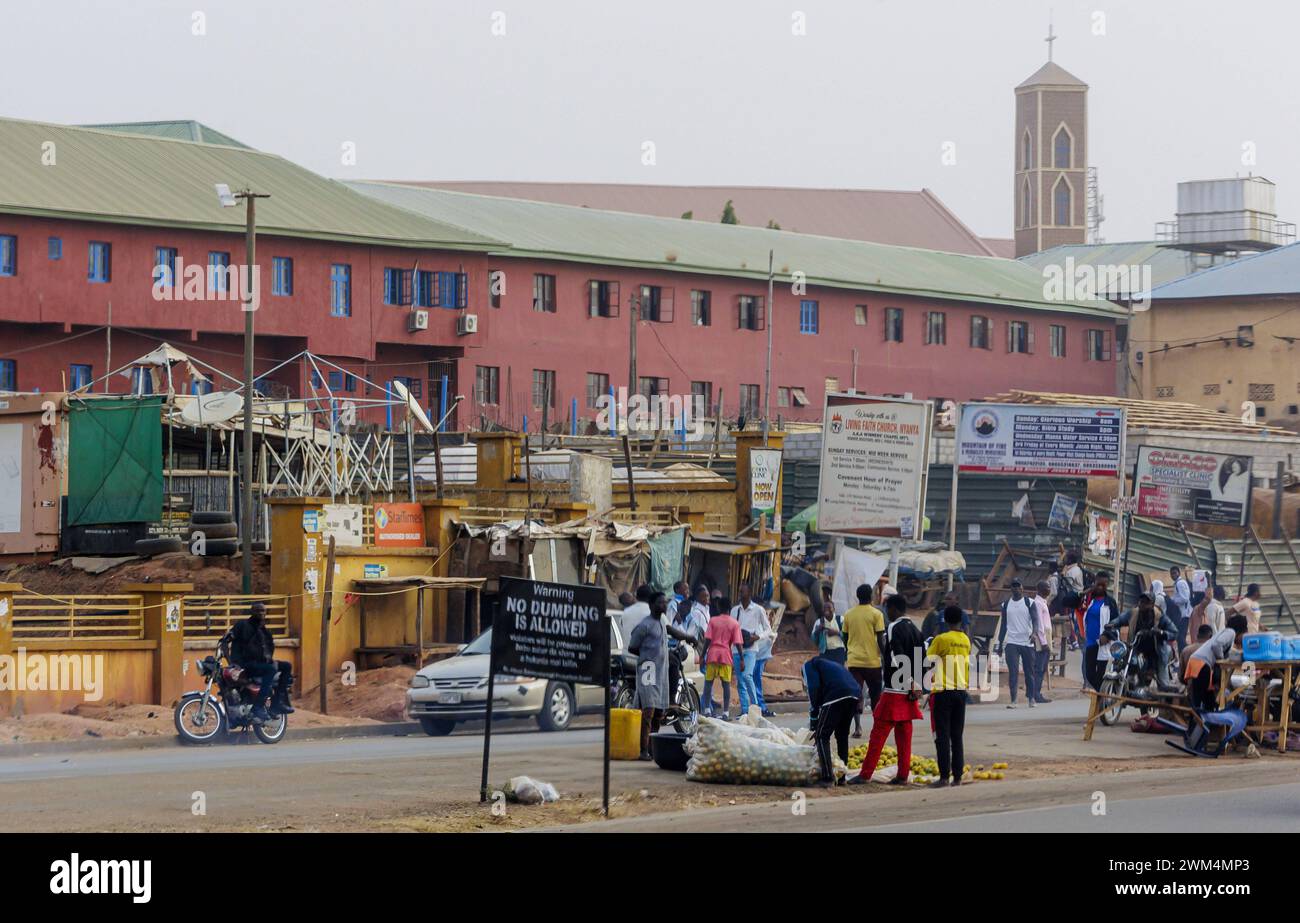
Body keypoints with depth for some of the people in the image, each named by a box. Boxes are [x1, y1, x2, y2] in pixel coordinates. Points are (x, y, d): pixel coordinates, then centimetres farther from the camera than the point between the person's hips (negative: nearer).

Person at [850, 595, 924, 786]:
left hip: (894, 690, -7)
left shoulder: (893, 629, -12)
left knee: (878, 733, -5)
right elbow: (923, 661, 13)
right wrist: (915, 685, 12)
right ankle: (903, 775, 8)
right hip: (910, 692, 7)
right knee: (904, 734, 9)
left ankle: (866, 774, -5)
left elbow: (894, 660, -20)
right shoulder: (916, 631, 12)